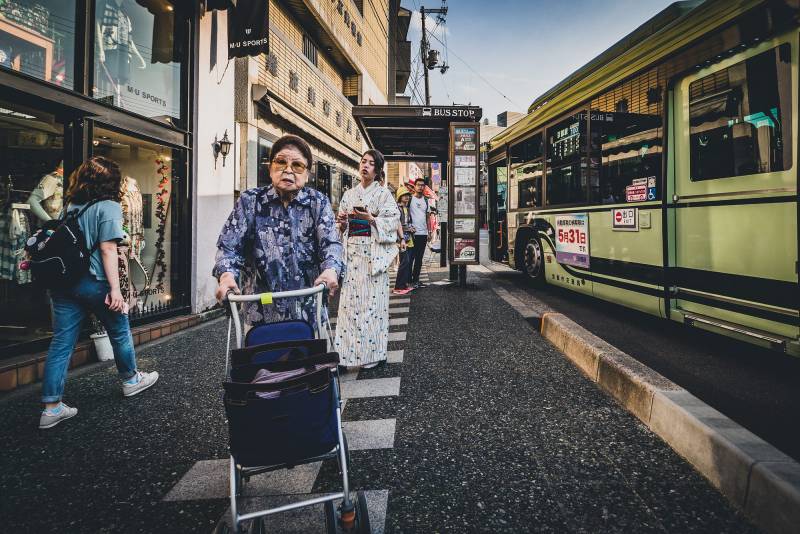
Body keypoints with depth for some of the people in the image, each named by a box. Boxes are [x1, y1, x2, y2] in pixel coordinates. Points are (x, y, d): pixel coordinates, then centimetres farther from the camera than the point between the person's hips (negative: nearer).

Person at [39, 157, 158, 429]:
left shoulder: (71, 206, 10)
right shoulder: (109, 206, -9)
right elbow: (107, 249, -16)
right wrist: (115, 288, -16)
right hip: (93, 281, -6)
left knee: (61, 342, 8)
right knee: (120, 331, 15)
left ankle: (52, 407, 11)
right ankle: (130, 379, 34)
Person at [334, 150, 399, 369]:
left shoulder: (384, 193, 4)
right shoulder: (349, 194, 17)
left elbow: (392, 222, -5)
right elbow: (343, 228, 17)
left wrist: (370, 218, -18)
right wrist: (342, 221, -4)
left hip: (374, 253, -4)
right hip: (352, 252, 4)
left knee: (373, 299, -4)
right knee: (349, 300, 0)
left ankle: (374, 352, 7)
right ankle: (348, 352, 8)